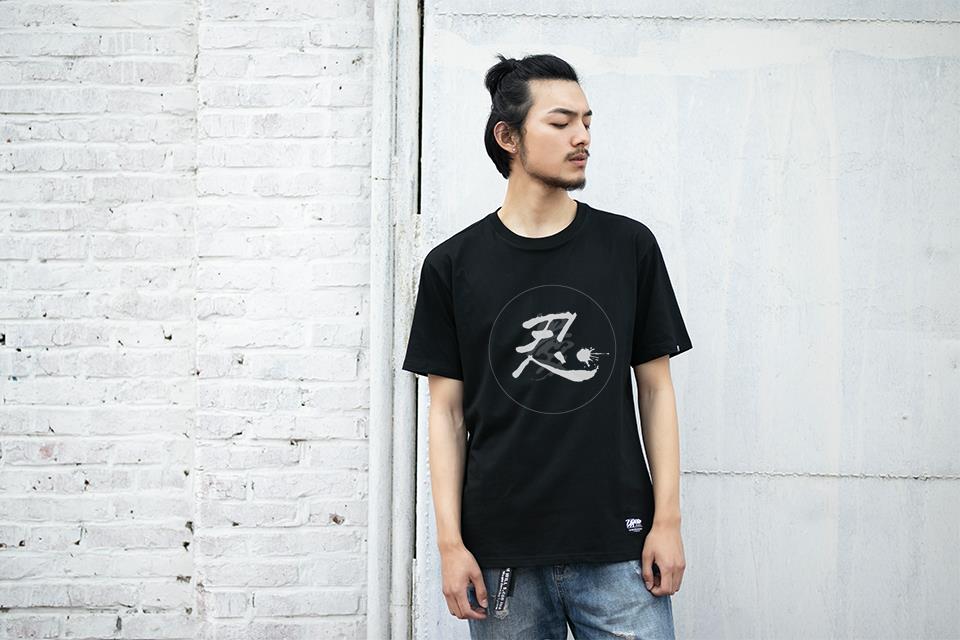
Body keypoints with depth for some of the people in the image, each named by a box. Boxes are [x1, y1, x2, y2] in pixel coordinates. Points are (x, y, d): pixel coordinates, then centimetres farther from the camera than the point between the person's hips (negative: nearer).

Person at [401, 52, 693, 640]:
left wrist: (668, 521, 0)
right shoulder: (453, 265, 2)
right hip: (501, 557, 0)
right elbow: (448, 410, 3)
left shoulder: (630, 246, 4)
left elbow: (655, 387, 6)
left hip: (619, 550, 1)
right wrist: (450, 542, -2)